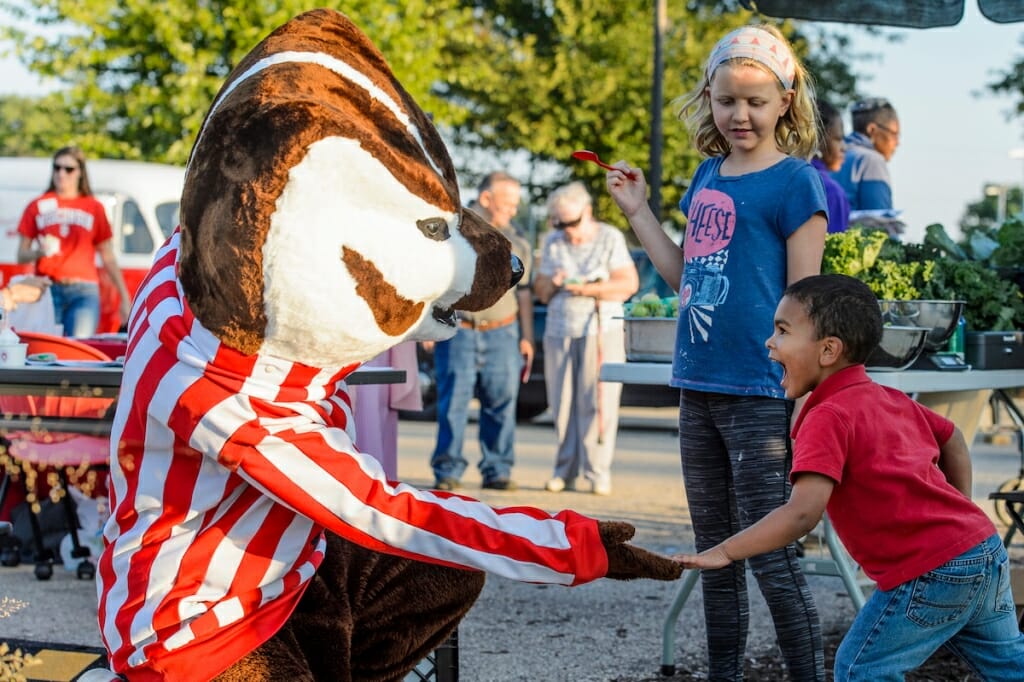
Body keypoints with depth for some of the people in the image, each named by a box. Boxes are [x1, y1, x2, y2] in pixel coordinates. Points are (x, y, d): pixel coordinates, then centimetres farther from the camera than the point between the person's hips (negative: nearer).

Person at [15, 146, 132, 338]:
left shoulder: (94, 208, 11)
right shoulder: (38, 206, 10)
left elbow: (108, 259, 13)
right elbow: (21, 256, 11)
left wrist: (125, 298, 9)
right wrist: (39, 252, -11)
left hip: (83, 291, 0)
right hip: (47, 289, 0)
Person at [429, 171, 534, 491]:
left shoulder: (516, 243, 14)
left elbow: (523, 292, 16)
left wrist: (526, 337, 10)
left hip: (502, 333, 3)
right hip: (457, 332, -3)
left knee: (502, 402, 0)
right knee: (453, 403, -5)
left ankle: (497, 471, 9)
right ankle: (447, 472, 0)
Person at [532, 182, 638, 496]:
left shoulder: (610, 239, 1)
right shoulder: (553, 243, 14)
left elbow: (629, 284, -6)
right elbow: (540, 293, 16)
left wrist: (589, 289, -16)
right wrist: (551, 284, -7)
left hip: (601, 331, -4)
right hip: (559, 332, 4)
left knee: (598, 404, -8)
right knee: (562, 404, -1)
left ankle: (598, 473, -6)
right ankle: (565, 470, 5)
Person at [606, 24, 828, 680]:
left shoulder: (795, 183, -7)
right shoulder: (708, 177, 13)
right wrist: (639, 212, 15)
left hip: (758, 396, -7)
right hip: (700, 389, 7)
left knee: (771, 557, -5)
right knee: (715, 554, 14)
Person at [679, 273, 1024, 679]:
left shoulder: (828, 418, -13)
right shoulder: (892, 400, 14)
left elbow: (802, 513, -24)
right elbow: (952, 440, 28)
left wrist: (724, 552, -19)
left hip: (930, 574, -9)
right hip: (986, 550, 9)